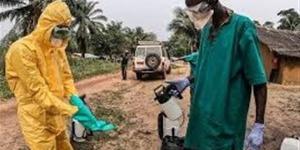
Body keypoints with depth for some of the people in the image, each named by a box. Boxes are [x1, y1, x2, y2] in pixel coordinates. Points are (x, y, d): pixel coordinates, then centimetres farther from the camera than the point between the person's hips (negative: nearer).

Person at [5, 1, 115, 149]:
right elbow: (39, 91, -25)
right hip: (38, 122, -8)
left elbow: (66, 76, 9)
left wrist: (75, 99, -10)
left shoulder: (58, 48, 5)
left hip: (57, 117, 8)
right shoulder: (22, 50, -21)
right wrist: (73, 111, -27)